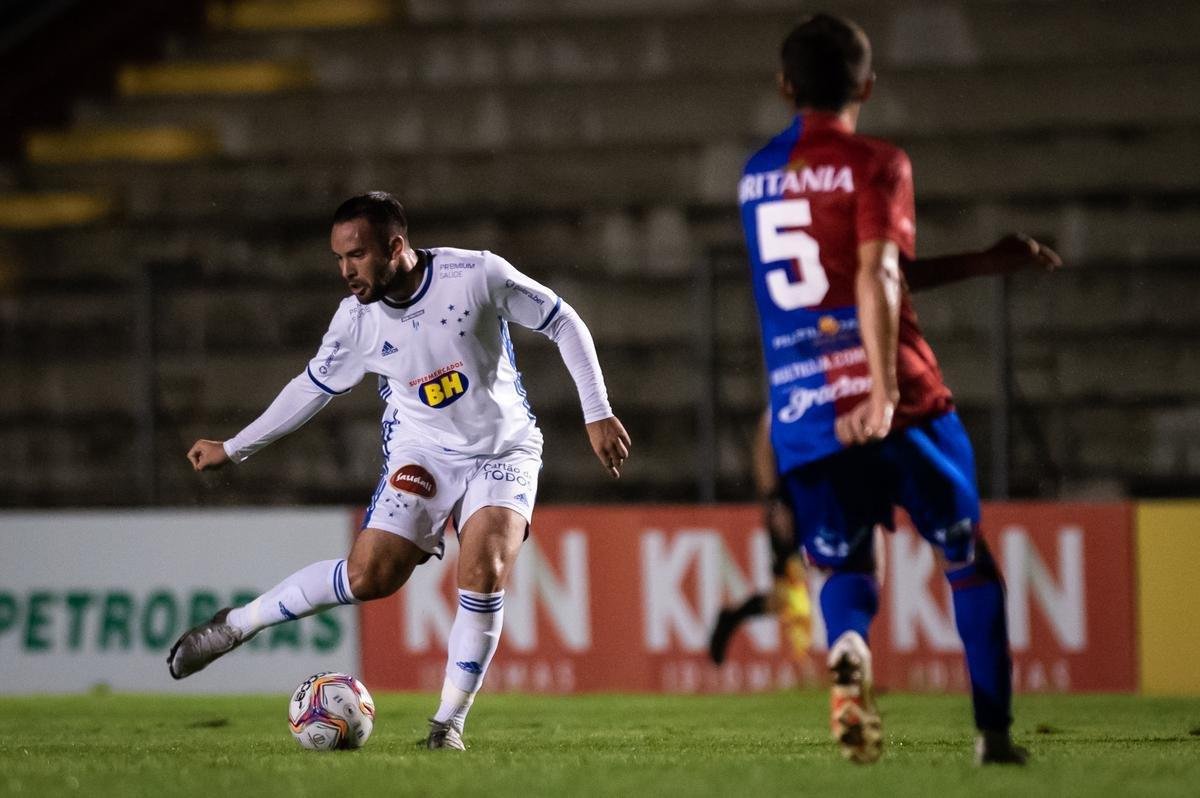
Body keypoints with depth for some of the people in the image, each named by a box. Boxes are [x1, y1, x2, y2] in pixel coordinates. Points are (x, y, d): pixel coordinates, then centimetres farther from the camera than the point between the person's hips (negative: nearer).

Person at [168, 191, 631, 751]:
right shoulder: (357, 318, -10)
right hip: (422, 452, 1)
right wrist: (233, 448, 12)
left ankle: (448, 724, -8)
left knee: (483, 576, -22)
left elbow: (564, 324, -7)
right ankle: (234, 626, 3)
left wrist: (597, 413, -8)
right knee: (369, 575, -15)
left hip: (503, 451, -1)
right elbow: (314, 385, 8)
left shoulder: (476, 275, -19)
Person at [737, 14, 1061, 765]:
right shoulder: (874, 164, -2)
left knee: (845, 570, 10)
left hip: (802, 416, 4)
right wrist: (884, 392, -25)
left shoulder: (757, 178, 18)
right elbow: (877, 281, -17)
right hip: (896, 404, -4)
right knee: (969, 558, 13)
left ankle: (846, 649, -25)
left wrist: (985, 261, 28)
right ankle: (995, 731, 10)